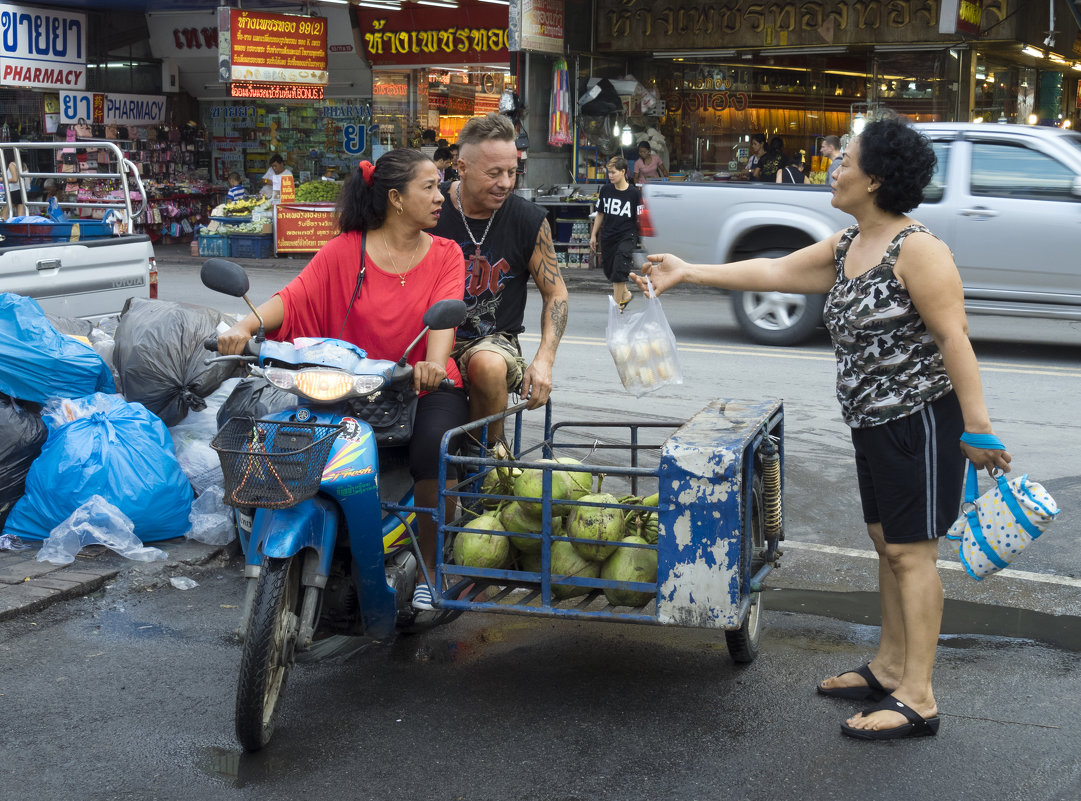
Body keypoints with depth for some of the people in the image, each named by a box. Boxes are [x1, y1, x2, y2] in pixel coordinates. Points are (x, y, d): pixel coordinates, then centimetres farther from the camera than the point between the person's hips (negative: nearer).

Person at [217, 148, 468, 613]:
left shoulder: (445, 254, 7)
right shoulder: (345, 250, 5)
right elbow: (294, 296, -4)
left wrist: (435, 361, -33)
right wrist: (246, 326, -24)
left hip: (424, 385, 0)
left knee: (436, 448, -30)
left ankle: (430, 568, -9)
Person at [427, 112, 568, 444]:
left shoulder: (530, 220, -1)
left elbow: (555, 293, 7)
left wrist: (544, 360, -8)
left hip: (495, 339, 0)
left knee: (488, 365, -36)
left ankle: (490, 449, -8)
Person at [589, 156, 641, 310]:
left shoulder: (634, 193, -8)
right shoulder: (605, 190, 3)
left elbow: (640, 218, -3)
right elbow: (600, 214, 13)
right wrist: (593, 235, 13)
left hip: (627, 235, -5)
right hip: (608, 236, 5)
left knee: (619, 267, -20)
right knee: (608, 270, 11)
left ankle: (617, 302, -13)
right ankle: (625, 294, 35)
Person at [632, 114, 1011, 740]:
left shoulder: (918, 249, -17)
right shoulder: (846, 248, 11)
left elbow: (955, 339, -20)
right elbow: (774, 271, 18)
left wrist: (978, 428, -23)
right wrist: (688, 273, 18)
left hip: (919, 419, -9)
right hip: (873, 423, 9)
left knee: (911, 551, -7)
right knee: (887, 544, 15)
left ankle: (918, 699, -1)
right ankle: (890, 669, 26)